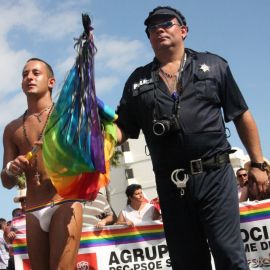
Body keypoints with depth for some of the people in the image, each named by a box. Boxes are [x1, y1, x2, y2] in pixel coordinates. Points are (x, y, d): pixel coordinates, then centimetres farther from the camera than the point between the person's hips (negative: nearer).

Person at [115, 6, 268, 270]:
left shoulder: (213, 65, 9)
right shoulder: (138, 80, 13)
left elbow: (242, 117, 10)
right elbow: (122, 130, 10)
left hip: (215, 175, -2)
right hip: (170, 184, 2)